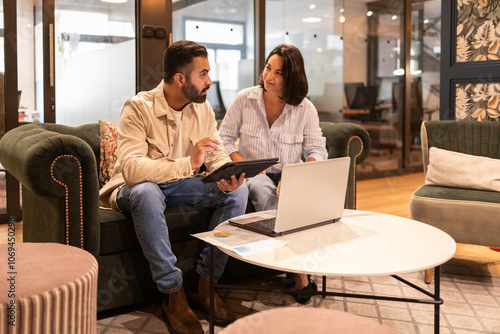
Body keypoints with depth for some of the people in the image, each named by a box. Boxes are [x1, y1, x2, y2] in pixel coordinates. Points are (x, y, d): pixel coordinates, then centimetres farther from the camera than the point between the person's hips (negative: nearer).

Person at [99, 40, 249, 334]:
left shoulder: (203, 108, -1)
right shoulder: (139, 108, -20)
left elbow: (218, 155, -3)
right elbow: (130, 168, -33)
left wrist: (228, 176, -28)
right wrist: (188, 163, -45)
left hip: (180, 186, 6)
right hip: (135, 188, -5)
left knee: (238, 190, -15)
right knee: (147, 192, -40)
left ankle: (203, 282, -8)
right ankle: (173, 294, -26)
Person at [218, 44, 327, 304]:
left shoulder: (305, 109, 1)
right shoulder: (244, 99, 2)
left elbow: (317, 151, -3)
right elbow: (224, 140, 3)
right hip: (254, 174, 0)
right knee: (262, 189, -37)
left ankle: (300, 271, -31)